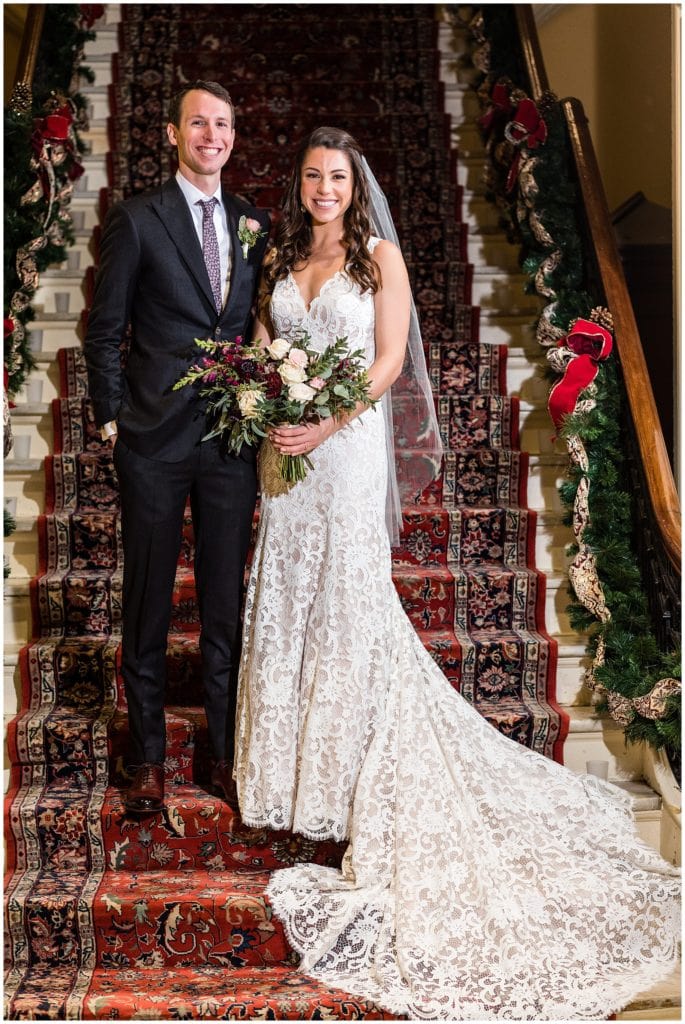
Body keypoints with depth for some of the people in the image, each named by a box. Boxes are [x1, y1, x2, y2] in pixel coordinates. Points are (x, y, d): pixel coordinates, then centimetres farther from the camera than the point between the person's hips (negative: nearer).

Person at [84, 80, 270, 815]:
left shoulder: (255, 225, 11)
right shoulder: (137, 219, -1)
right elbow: (104, 332, 0)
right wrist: (111, 420, -4)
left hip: (234, 437, 3)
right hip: (155, 438, -3)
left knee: (226, 602, 10)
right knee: (147, 602, 7)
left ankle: (227, 753, 24)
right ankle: (148, 757, 21)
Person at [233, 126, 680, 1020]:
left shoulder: (379, 257, -1)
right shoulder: (280, 259, 14)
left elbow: (388, 360, -7)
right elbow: (258, 344, 15)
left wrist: (325, 423, -19)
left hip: (345, 445, -5)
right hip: (285, 448, 5)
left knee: (346, 598, -1)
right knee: (284, 598, 9)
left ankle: (345, 772, 14)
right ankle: (287, 756, 25)